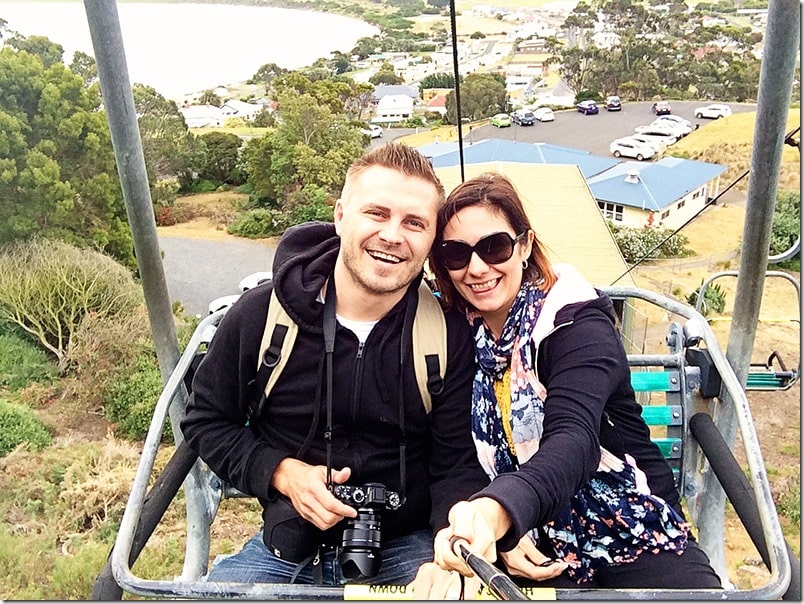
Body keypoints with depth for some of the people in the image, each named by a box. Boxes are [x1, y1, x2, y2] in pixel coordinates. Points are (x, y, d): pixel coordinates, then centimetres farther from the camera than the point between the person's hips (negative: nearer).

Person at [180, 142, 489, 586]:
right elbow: (206, 420, 3)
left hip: (406, 550, 0)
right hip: (287, 547, 1)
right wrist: (282, 473, -12)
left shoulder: (451, 336, -9)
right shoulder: (261, 314, -9)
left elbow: (457, 465, -5)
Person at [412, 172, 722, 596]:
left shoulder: (574, 320, -11)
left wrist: (496, 512, -47)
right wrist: (482, 527, -19)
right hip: (531, 550, 3)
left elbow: (573, 440, -28)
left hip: (633, 538, -2)